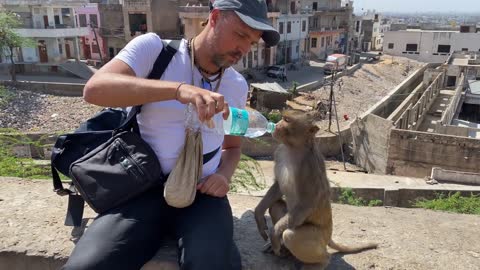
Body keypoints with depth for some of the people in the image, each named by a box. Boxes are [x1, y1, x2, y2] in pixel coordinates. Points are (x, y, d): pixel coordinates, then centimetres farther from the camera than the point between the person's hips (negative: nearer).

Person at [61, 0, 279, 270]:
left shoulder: (238, 85, 9)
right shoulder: (154, 47, -4)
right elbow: (95, 89, -20)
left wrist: (224, 175, -1)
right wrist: (178, 89, -33)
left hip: (201, 192, 3)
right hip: (143, 188, -2)